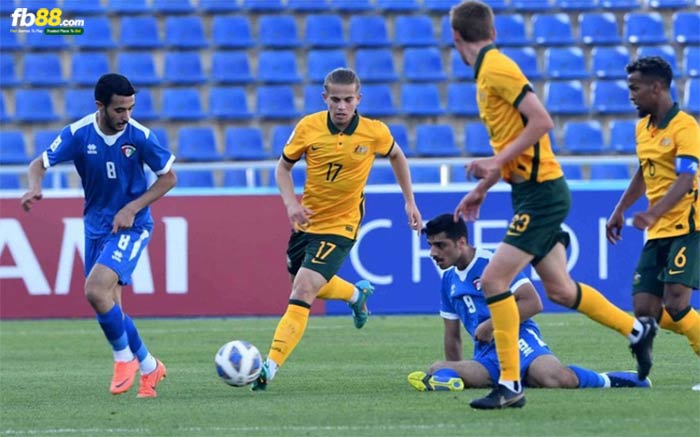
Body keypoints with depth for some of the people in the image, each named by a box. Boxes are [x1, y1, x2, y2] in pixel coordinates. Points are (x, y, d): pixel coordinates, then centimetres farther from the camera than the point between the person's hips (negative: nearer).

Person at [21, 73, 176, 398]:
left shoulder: (139, 136, -15)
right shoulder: (78, 134, -10)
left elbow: (168, 178, -4)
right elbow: (39, 164, -5)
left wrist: (132, 208, -14)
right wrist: (34, 187, -29)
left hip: (131, 226, -4)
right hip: (96, 226, 4)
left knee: (96, 291, -23)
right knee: (109, 307, 6)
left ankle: (124, 357, -1)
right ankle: (149, 367, 25)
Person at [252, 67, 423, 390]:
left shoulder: (375, 133, -13)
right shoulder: (308, 127, -11)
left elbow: (397, 157, 10)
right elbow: (283, 167, 2)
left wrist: (410, 201, 11)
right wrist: (291, 203, -15)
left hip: (340, 226, -4)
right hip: (307, 220, 4)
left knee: (302, 292, -19)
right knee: (308, 287, 23)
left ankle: (269, 367, -23)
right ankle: (357, 294, 55)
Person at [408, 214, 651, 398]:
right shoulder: (448, 279, 19)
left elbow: (533, 303, -10)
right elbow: (452, 335, 26)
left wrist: (492, 325, -12)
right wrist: (454, 375, 23)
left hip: (517, 339, -5)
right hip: (486, 357, 5)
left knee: (553, 377, -36)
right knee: (438, 371, -28)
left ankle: (606, 380, -13)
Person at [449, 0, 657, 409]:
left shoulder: (496, 68, -15)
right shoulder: (489, 71, 14)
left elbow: (541, 121, -22)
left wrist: (496, 163, -21)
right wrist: (482, 188, 22)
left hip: (541, 192, -10)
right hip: (533, 192, 10)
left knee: (494, 280, -12)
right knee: (560, 289, 15)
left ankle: (510, 384, -9)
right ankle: (637, 328, 32)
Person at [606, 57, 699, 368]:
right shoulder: (643, 127, 13)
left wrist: (652, 214, -35)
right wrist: (620, 210, 26)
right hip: (658, 233, 8)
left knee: (675, 305, -18)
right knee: (645, 310, -2)